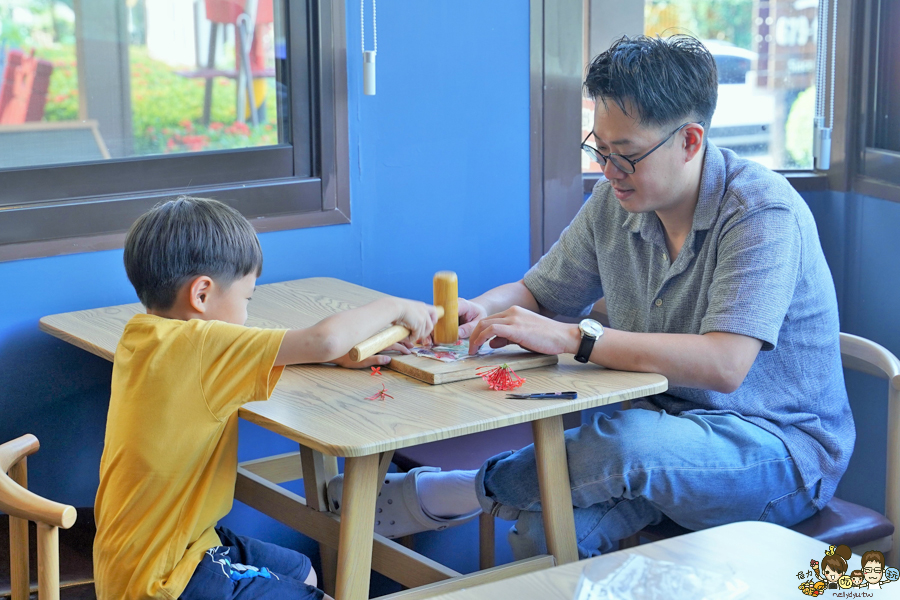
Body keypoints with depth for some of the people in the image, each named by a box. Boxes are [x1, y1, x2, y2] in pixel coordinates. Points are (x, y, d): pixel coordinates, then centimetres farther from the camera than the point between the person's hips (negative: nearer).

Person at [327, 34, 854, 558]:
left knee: (629, 439, -36)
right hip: (666, 428, 5)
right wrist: (480, 310, -10)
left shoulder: (761, 213, -20)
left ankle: (476, 490, -14)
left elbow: (724, 366, -32)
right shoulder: (615, 201, 2)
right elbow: (539, 294, 14)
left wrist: (572, 337, -31)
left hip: (782, 445, -5)